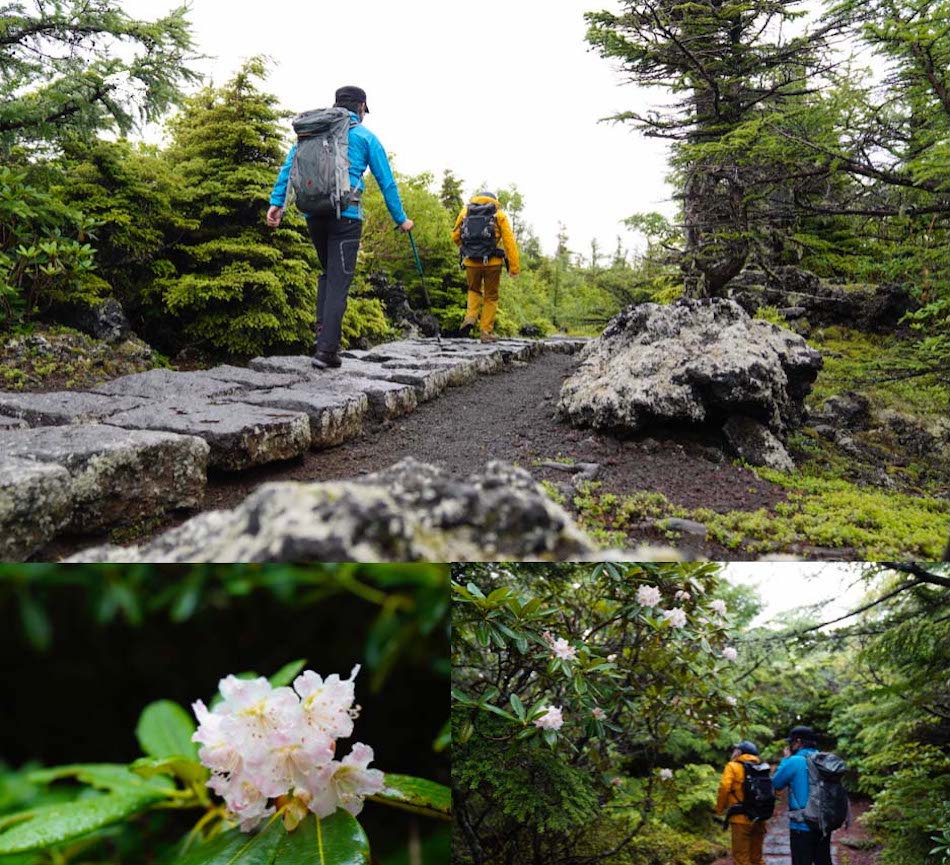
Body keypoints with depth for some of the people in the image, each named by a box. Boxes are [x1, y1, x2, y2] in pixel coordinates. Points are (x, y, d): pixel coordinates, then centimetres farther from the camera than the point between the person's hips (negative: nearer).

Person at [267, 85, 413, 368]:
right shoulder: (365, 137, 7)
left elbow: (288, 166, 7)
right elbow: (386, 181, 8)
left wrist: (276, 202, 4)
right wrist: (401, 219, 16)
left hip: (314, 213, 4)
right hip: (346, 214, -4)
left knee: (327, 272, 22)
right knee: (339, 280, -4)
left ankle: (324, 331, 7)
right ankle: (326, 348, -11)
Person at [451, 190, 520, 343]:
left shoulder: (466, 210, 9)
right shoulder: (499, 214, 4)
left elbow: (455, 235, 10)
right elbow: (509, 241, -4)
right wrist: (514, 267, -5)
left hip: (471, 261, 2)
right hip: (492, 262, -2)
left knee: (474, 290, 27)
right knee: (491, 297, 14)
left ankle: (470, 317, 4)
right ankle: (486, 332, 13)